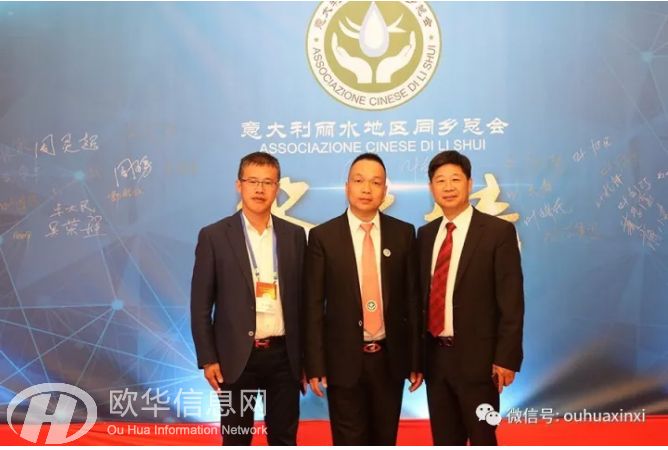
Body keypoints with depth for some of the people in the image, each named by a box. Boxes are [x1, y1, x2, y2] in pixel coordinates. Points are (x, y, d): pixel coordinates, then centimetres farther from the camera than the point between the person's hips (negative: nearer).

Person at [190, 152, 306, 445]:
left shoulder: (295, 235, 4)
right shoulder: (214, 236, -3)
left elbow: (301, 298, 8)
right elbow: (200, 304, -2)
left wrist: (305, 356, 7)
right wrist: (207, 358, -6)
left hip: (283, 354, 2)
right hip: (237, 356, -2)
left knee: (285, 438, 13)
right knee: (236, 439, 12)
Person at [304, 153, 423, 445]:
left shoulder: (403, 233, 1)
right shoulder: (322, 236, -5)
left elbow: (412, 298, 3)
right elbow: (313, 306, -4)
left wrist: (416, 358, 2)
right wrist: (315, 365, -7)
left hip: (390, 358, 2)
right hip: (344, 359, -2)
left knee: (385, 441, 17)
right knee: (349, 443, 11)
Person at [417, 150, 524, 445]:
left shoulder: (499, 231, -8)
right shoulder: (425, 234, 8)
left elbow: (511, 300, -10)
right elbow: (422, 294, 10)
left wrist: (506, 357, -13)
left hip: (476, 357, -5)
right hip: (435, 356, 5)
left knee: (482, 440, 10)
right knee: (444, 441, 17)